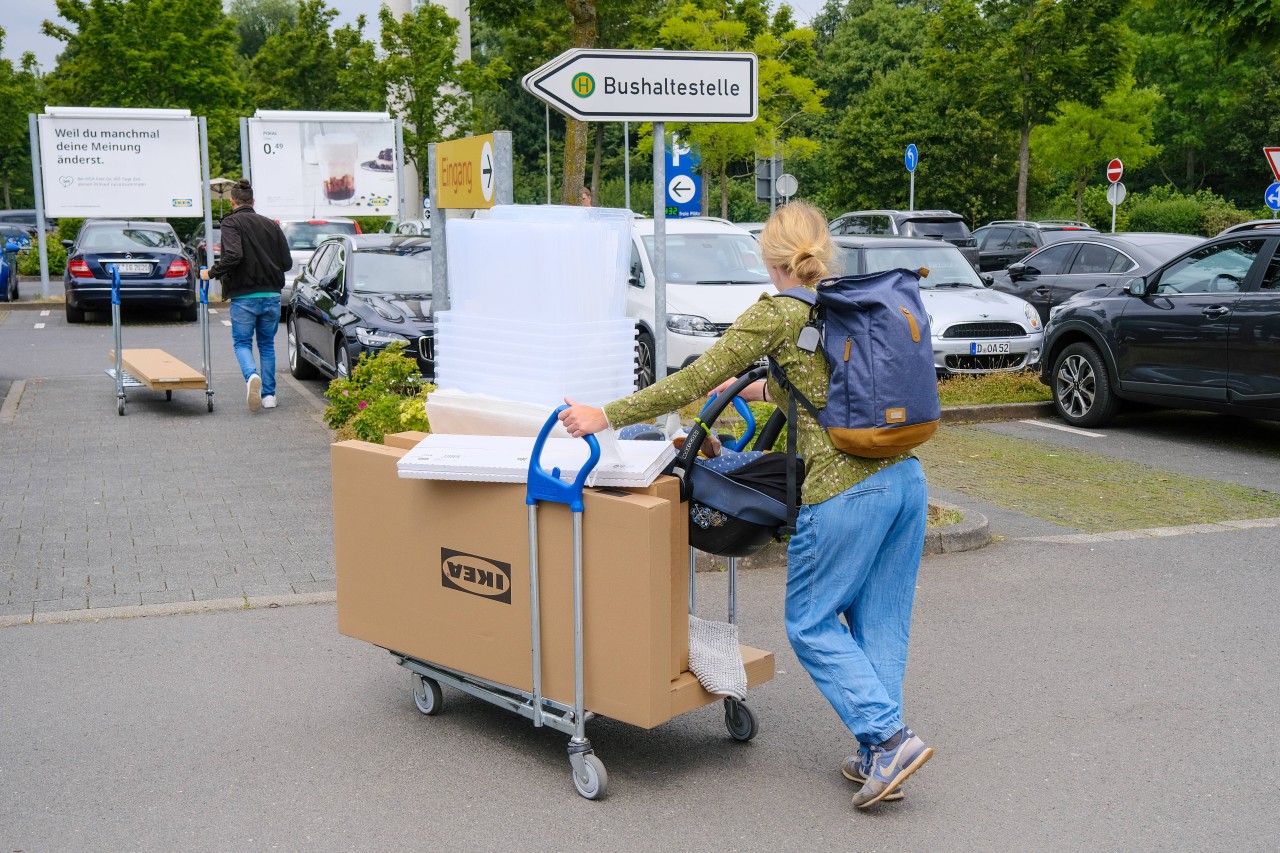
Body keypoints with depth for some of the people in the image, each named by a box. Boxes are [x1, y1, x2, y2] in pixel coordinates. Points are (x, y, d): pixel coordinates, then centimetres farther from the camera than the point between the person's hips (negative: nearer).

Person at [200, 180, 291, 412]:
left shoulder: (231, 222, -6)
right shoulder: (271, 224, 8)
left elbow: (233, 256, -21)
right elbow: (287, 262, 7)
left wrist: (211, 273, -7)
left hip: (243, 296, -4)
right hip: (272, 295, 4)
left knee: (242, 342, 9)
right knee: (267, 344, 15)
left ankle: (252, 375, -20)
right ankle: (269, 394, 12)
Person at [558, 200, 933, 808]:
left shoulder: (777, 312, -5)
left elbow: (692, 382, -8)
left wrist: (607, 416, -3)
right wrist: (758, 390, 41)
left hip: (845, 490, -7)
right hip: (905, 478, 8)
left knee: (812, 624, 8)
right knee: (880, 621, 14)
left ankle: (890, 738, 1)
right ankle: (877, 758, 18)